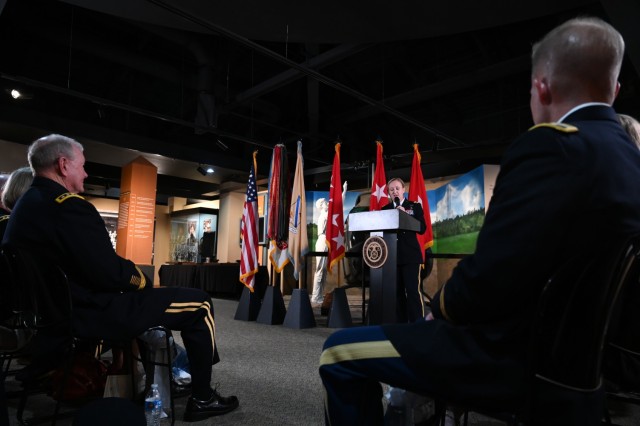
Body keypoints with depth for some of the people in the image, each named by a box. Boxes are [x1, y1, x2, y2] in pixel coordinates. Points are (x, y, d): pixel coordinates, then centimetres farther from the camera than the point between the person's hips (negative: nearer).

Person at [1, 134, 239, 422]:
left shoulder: (25, 205, 10)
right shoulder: (69, 205, -21)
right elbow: (109, 273, -26)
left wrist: (135, 278, 11)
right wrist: (144, 279, -4)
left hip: (54, 311, 10)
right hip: (90, 313, -10)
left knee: (145, 293, 31)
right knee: (199, 303, -3)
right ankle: (201, 399, 9)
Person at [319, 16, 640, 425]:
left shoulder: (555, 147, -22)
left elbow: (486, 283, -28)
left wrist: (442, 304, -6)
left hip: (518, 356, -9)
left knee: (340, 351, -1)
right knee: (423, 329, 31)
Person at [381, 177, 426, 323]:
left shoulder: (415, 206, 7)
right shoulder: (385, 209, 13)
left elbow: (422, 229, -4)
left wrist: (405, 215, -12)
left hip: (410, 255, -3)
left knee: (413, 290, -9)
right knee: (397, 291, 5)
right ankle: (401, 322, 12)